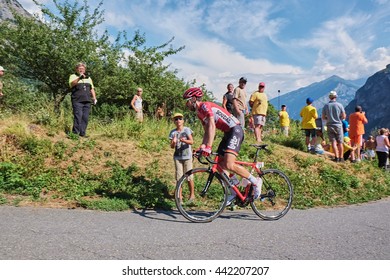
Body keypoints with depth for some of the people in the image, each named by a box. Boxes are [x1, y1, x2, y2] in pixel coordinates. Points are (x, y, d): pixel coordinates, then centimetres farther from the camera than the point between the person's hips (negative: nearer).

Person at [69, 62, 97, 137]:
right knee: (78, 116, -14)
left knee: (85, 117, 0)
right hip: (77, 101, -4)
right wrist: (79, 78, -25)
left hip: (87, 101, 4)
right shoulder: (73, 76, 8)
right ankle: (75, 133, -11)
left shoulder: (88, 78, 23)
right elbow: (72, 84, -12)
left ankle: (82, 133, 4)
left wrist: (94, 98, 11)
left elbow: (92, 88, 23)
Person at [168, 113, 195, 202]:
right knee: (179, 177, 5)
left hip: (187, 156, -2)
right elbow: (172, 146, 1)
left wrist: (184, 140, -32)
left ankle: (192, 194, 18)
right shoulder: (173, 132, 3)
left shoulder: (187, 130, -4)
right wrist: (173, 142, -21)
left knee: (189, 176, 1)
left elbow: (191, 141, -13)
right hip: (177, 157, 2)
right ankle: (179, 196, 17)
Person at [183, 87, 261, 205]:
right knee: (220, 165, 6)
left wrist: (208, 147, -34)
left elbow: (212, 126, -26)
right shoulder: (199, 113, 15)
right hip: (227, 133, 10)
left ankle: (255, 182, -4)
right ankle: (233, 193, 16)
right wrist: (202, 146, -1)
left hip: (235, 130, -10)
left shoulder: (205, 106, -14)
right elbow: (207, 131, 14)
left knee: (229, 165, -21)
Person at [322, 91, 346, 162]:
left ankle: (336, 157, -6)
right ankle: (341, 158, 10)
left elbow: (323, 117, 0)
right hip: (338, 125, 0)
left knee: (333, 142, 1)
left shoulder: (326, 105, -2)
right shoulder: (339, 105, -5)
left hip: (330, 125, 1)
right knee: (340, 143, 7)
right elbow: (344, 116, -3)